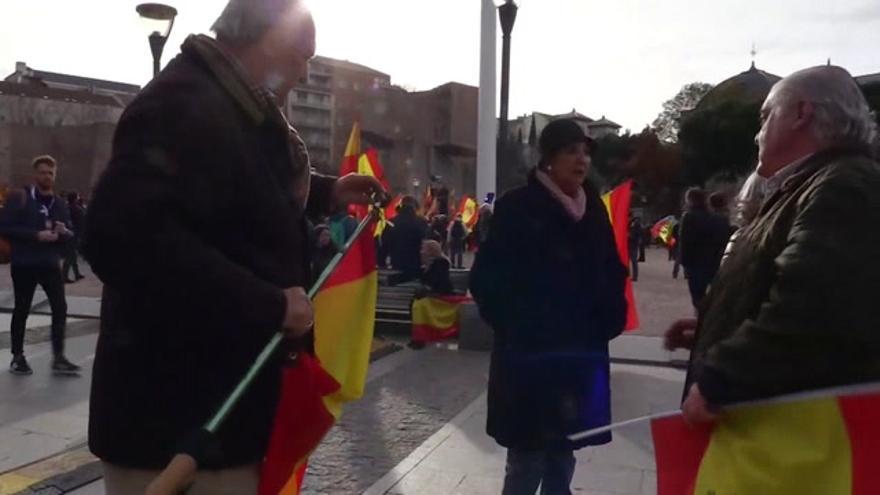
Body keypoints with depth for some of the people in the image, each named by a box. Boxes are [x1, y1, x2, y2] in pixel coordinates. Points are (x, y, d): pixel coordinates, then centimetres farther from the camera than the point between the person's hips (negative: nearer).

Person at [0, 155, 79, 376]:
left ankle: (58, 358, 5)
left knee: (60, 308, -2)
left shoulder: (59, 203, 10)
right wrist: (36, 235, -20)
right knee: (22, 310, 7)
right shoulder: (19, 197, -4)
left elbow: (70, 235, 12)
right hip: (23, 264, -3)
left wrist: (63, 232, -11)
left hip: (51, 264, 4)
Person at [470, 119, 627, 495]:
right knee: (527, 461, 1)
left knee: (562, 456, 16)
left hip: (582, 355, 5)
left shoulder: (594, 210, 9)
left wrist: (610, 319, 4)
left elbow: (612, 273, 16)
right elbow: (487, 278, -9)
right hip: (529, 355, -5)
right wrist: (515, 327, -12)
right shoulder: (518, 207, -7)